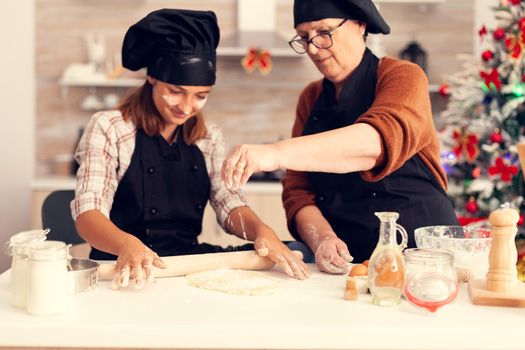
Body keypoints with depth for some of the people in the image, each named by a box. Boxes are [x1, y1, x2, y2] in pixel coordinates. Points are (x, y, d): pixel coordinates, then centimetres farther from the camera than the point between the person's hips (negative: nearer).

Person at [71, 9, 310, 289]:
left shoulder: (209, 137, 13)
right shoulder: (108, 128, -3)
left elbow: (229, 205, 5)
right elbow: (88, 214, -13)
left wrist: (261, 231, -19)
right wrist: (127, 244, -35)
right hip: (127, 270, -3)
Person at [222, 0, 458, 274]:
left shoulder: (403, 77, -4)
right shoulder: (310, 99, 12)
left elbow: (381, 140, -26)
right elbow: (298, 190, 8)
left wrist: (276, 153, -37)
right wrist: (321, 240, -14)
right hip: (343, 262, 5)